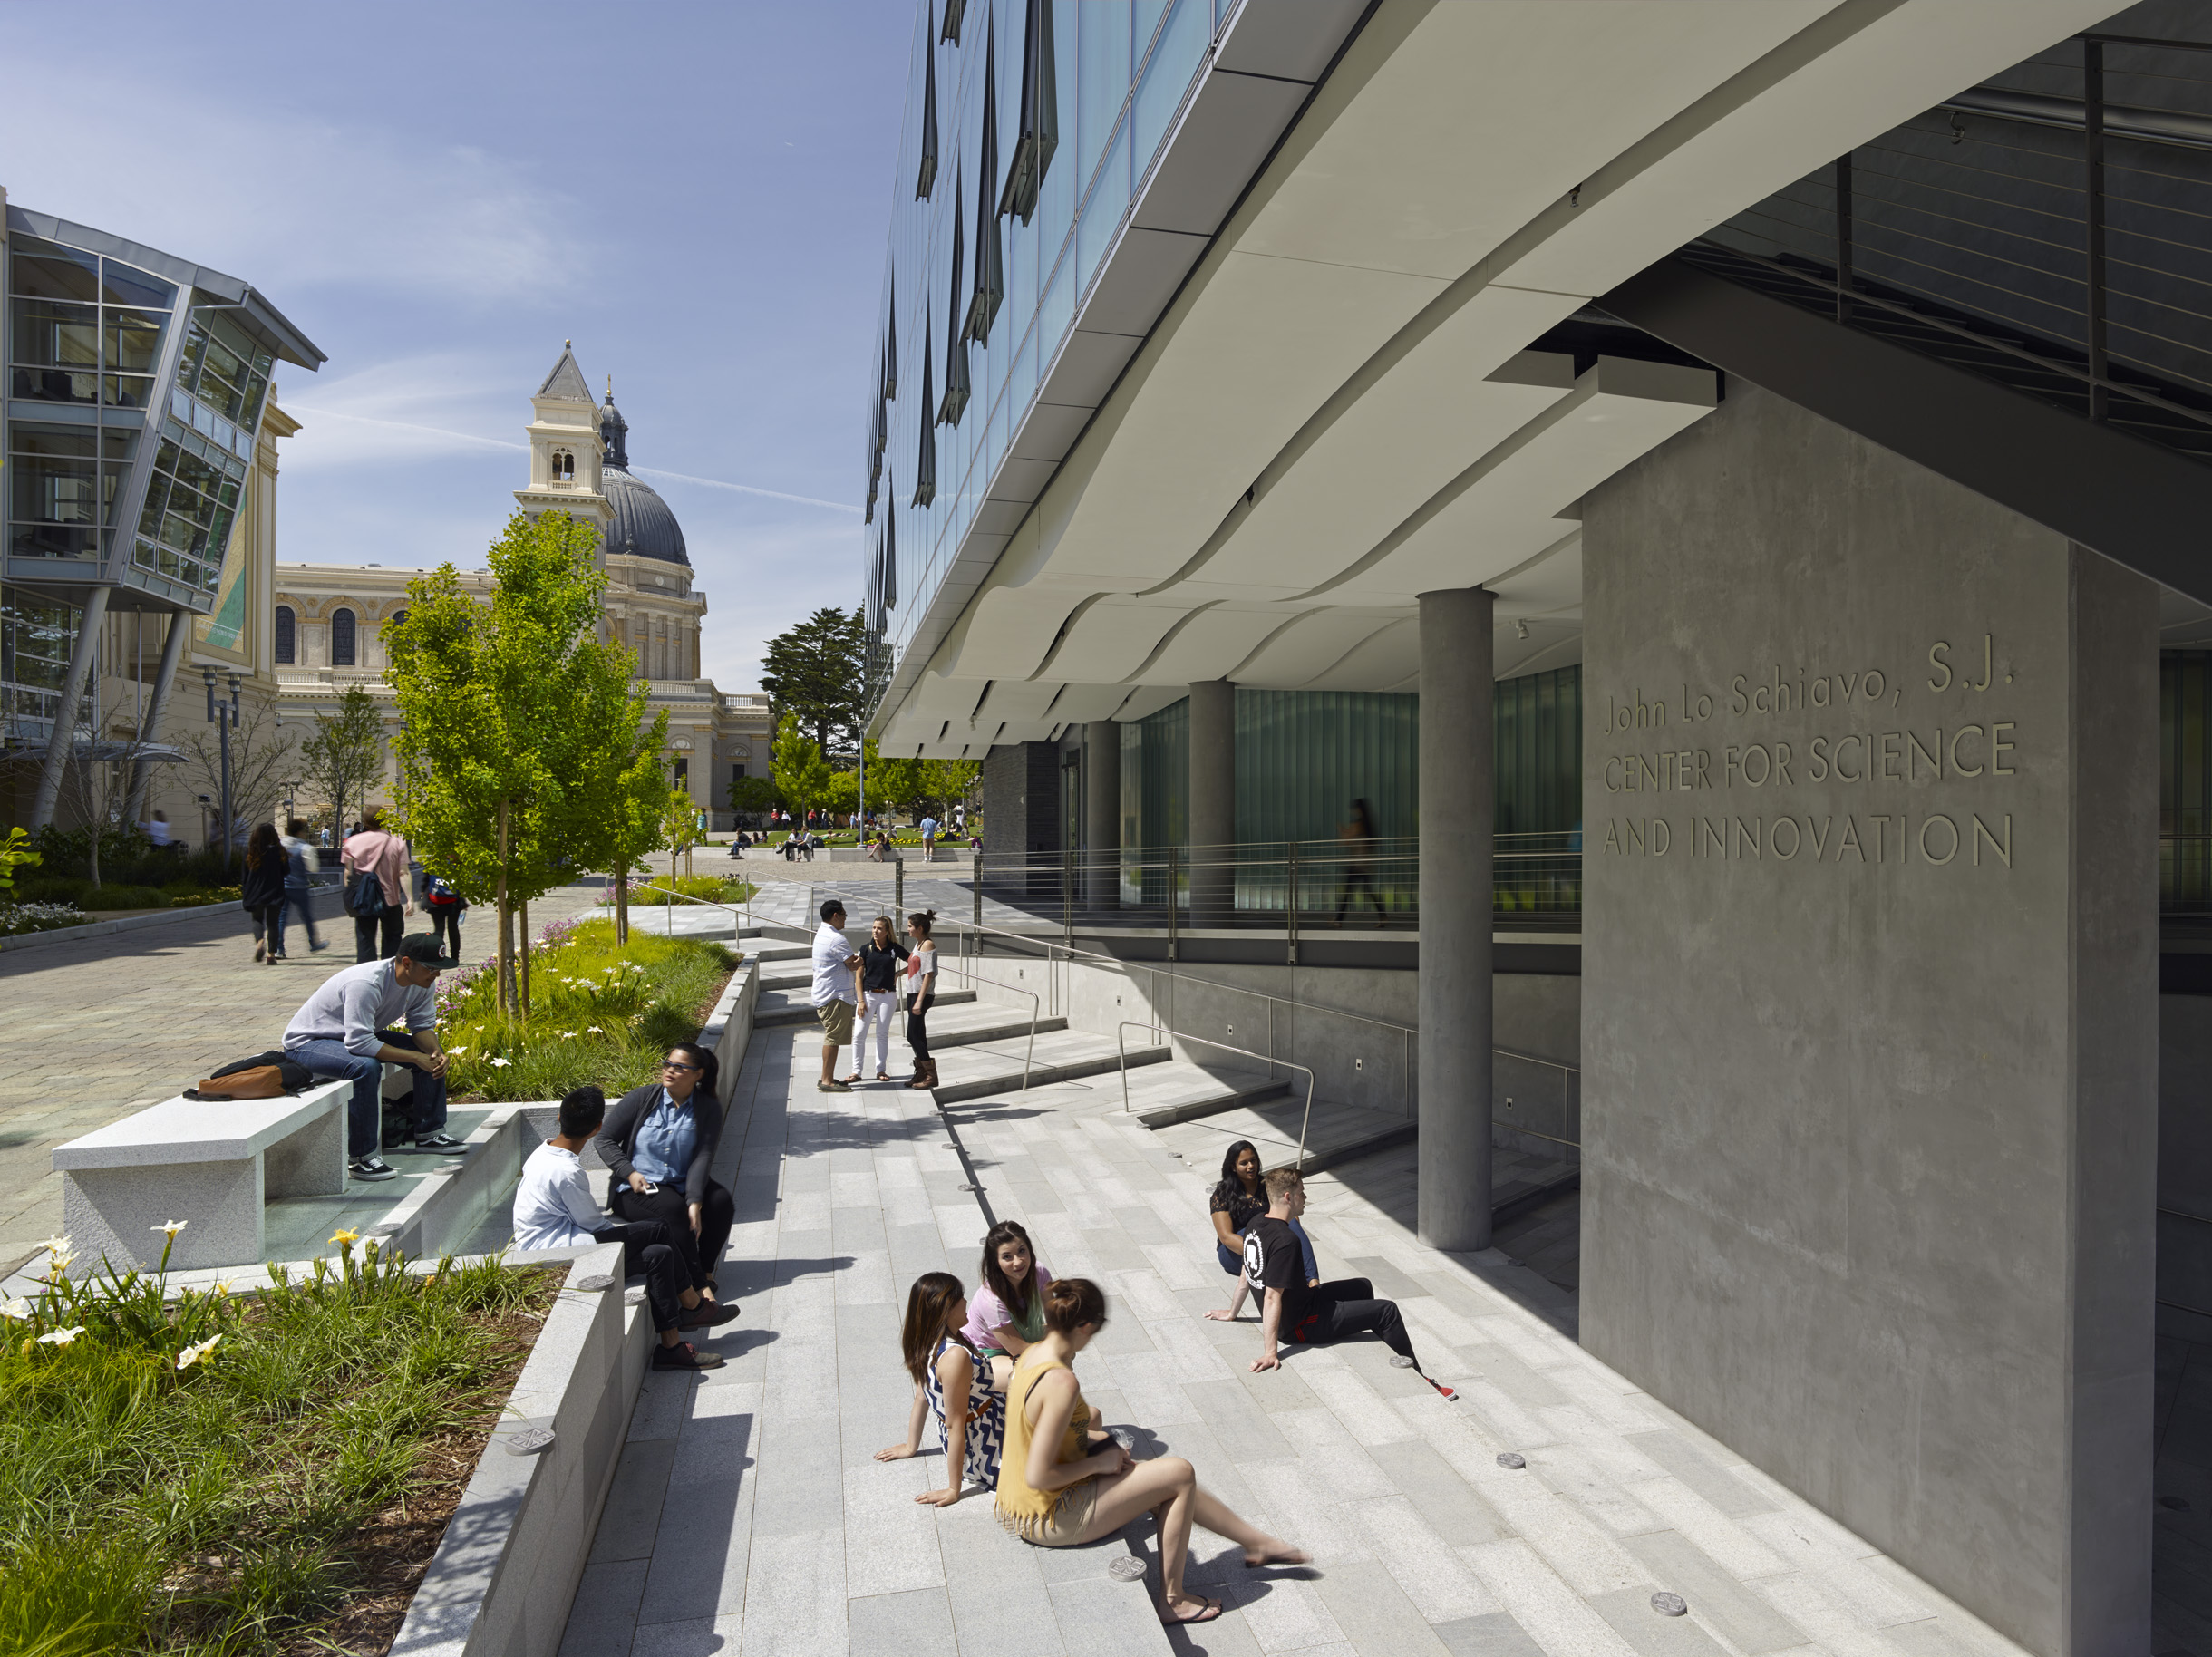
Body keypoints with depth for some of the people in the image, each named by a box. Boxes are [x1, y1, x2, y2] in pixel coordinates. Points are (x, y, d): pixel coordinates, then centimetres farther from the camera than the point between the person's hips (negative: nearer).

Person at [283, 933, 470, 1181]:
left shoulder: (423, 982, -9)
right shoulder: (366, 984, -35)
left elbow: (422, 1025, -3)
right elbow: (359, 1042, -39)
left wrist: (435, 1051, -25)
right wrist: (415, 1057, -37)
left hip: (360, 1035, 9)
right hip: (308, 1041, -9)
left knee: (432, 1054, -2)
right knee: (366, 1067, -37)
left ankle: (429, 1133, 9)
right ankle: (361, 1157, -29)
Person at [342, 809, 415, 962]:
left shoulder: (353, 841, -2)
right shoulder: (397, 843, -7)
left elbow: (348, 872, 1)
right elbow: (403, 873, -12)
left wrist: (349, 897, 10)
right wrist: (409, 900, -12)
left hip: (363, 900, 1)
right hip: (390, 898, -1)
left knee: (365, 939, 4)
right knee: (392, 937, 14)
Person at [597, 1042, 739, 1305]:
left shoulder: (708, 1109, -1)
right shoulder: (642, 1099, -5)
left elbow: (703, 1157, -10)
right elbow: (605, 1140, -2)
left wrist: (694, 1201, -25)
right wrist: (630, 1174, -17)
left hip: (682, 1184, 3)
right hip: (634, 1188, -3)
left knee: (722, 1200, -24)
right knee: (672, 1208, -33)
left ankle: (706, 1271, -13)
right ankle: (698, 1285, -29)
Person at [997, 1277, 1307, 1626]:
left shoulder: (1033, 1354, 0)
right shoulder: (1060, 1382, -30)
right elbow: (1038, 1476, -29)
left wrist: (1106, 1452, 5)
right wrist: (1098, 1463, -14)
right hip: (1048, 1516, -9)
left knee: (1172, 1482, 15)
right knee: (1180, 1473, -3)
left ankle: (1259, 1543, 32)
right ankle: (1171, 1600, 12)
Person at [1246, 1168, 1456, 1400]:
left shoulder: (1256, 1224, -1)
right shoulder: (1285, 1240, -30)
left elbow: (1246, 1276, 11)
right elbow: (1272, 1298, -32)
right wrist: (1269, 1352, -31)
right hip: (1300, 1325, -10)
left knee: (1362, 1286, 24)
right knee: (1387, 1310, -3)